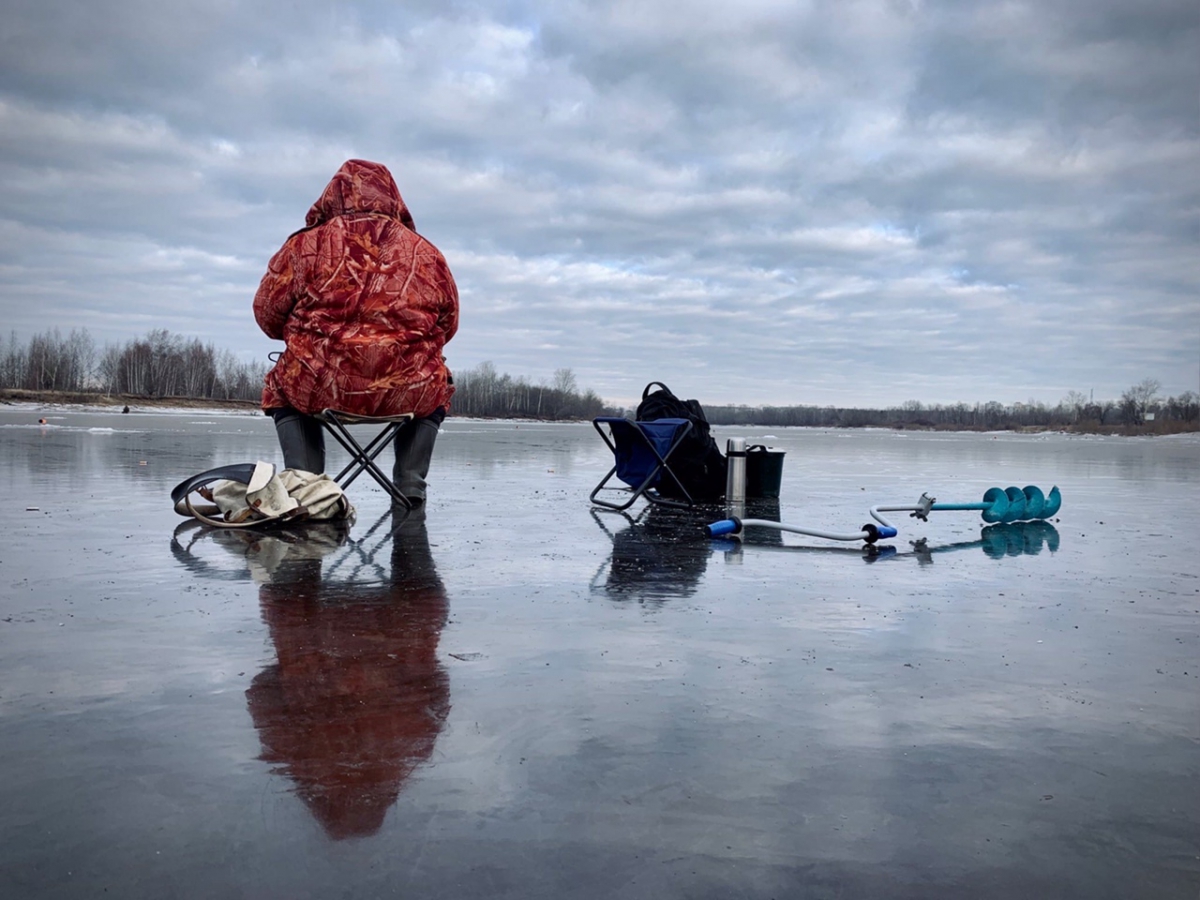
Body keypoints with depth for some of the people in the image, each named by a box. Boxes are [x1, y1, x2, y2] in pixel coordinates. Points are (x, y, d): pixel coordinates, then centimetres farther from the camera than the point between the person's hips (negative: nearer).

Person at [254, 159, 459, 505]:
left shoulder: (306, 245, 4)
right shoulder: (426, 253, 9)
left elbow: (267, 312, 9)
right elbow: (448, 323, 15)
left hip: (320, 389, -1)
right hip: (409, 394, 1)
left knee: (280, 387, 33)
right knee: (438, 387, 35)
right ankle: (411, 487, 22)